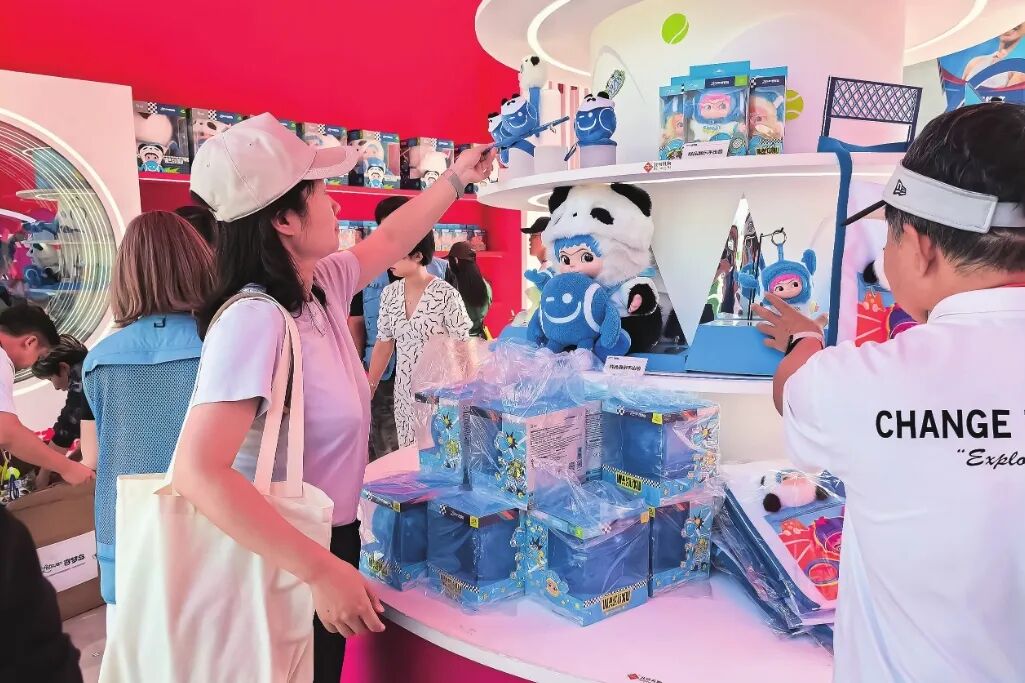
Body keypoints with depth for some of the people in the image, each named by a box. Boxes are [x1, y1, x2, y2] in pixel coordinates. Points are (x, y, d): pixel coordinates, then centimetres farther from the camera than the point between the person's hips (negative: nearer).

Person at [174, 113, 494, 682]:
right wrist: (321, 571, -35)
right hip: (280, 563, -8)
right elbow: (199, 473, -34)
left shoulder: (324, 285, -2)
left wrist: (455, 179, 26)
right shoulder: (254, 320, -27)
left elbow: (390, 240, 17)